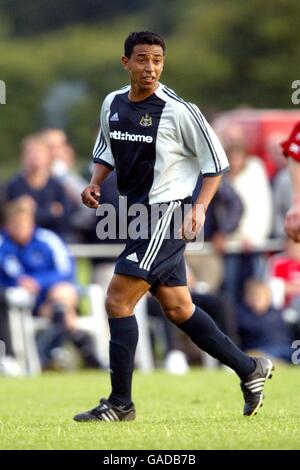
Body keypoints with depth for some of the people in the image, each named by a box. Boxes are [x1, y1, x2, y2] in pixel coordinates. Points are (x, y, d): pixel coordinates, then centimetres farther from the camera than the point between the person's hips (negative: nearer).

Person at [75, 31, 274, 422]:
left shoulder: (179, 111, -13)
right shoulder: (113, 104, 6)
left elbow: (215, 161, -6)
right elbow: (107, 149, 23)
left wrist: (200, 207, -17)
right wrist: (95, 183, 5)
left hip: (166, 214, -8)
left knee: (117, 300, -13)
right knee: (177, 309, 13)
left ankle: (120, 403, -6)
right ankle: (250, 370, 26)